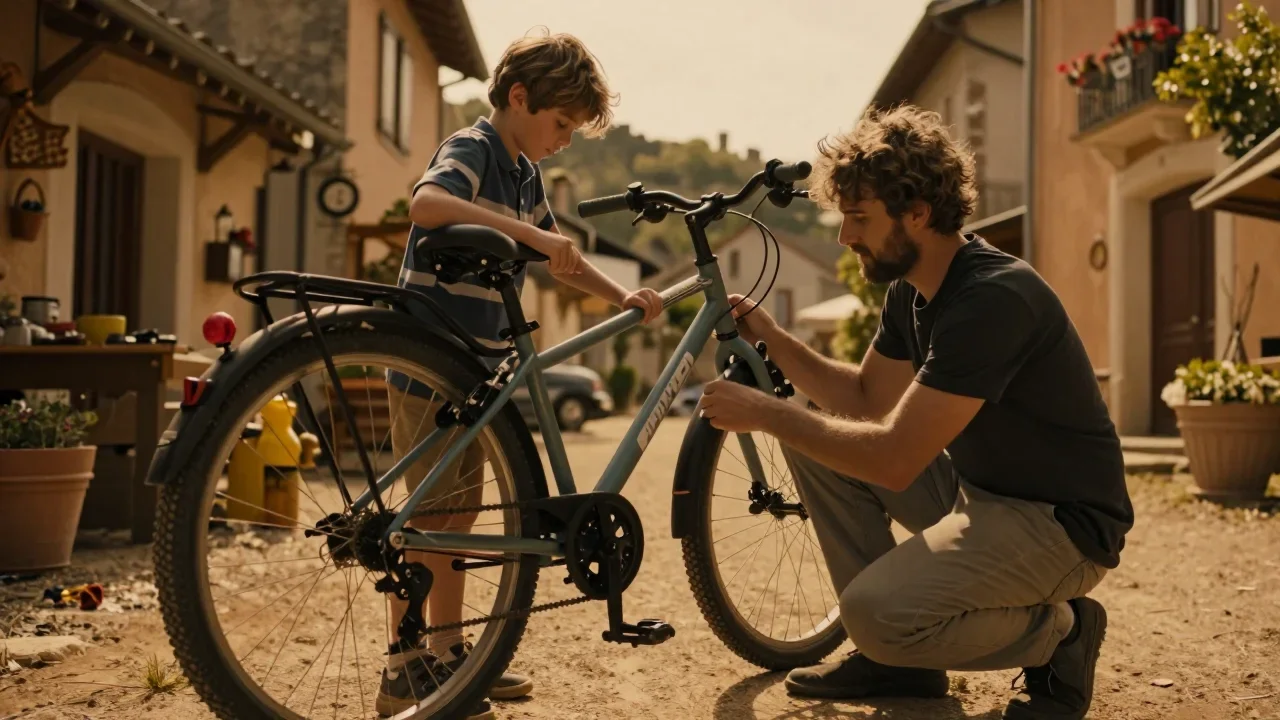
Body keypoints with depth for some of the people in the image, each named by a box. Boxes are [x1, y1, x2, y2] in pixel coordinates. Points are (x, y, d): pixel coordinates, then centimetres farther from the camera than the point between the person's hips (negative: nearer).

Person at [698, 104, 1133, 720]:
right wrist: (774, 341, -2)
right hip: (975, 487, 10)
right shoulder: (910, 290, 3)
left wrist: (764, 413, -22)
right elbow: (867, 399, 11)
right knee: (812, 439, 4)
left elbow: (893, 460, -30)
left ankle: (1059, 633, 0)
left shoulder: (993, 299, -27)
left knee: (876, 611, -28)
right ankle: (895, 657, 10)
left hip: (1060, 523, -10)